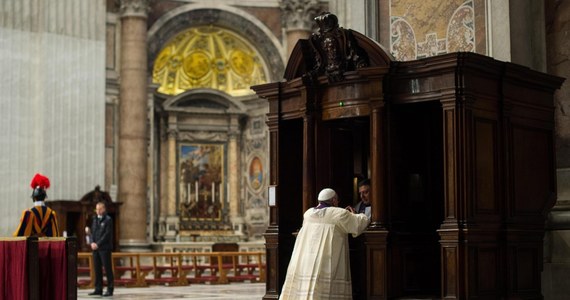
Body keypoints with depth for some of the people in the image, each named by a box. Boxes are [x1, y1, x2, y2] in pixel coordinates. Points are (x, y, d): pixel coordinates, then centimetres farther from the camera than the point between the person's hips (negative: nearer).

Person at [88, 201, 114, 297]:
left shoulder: (108, 220, -3)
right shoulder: (95, 220, 18)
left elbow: (107, 234, -11)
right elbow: (92, 232, 15)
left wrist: (98, 244, -15)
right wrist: (92, 242, -4)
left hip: (105, 248, -6)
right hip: (95, 248, 6)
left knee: (107, 268, -4)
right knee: (97, 269, 7)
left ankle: (110, 289, 0)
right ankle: (98, 289, 12)